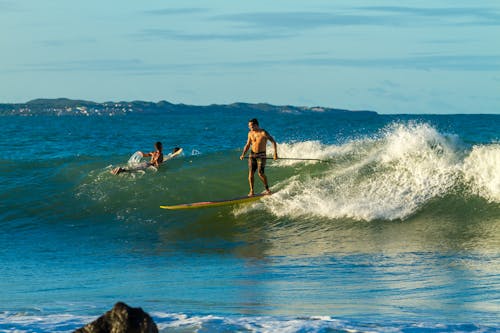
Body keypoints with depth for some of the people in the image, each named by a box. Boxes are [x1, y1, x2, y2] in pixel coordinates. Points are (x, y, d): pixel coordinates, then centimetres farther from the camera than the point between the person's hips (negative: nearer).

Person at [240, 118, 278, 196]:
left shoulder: (263, 133, -12)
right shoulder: (250, 133, 5)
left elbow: (273, 142, -12)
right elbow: (247, 145, 14)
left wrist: (275, 153, -20)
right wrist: (243, 154, 1)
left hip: (261, 155, -5)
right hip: (252, 154, 5)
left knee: (261, 173, -13)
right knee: (251, 173, -5)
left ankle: (267, 189, 4)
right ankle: (252, 191, 2)